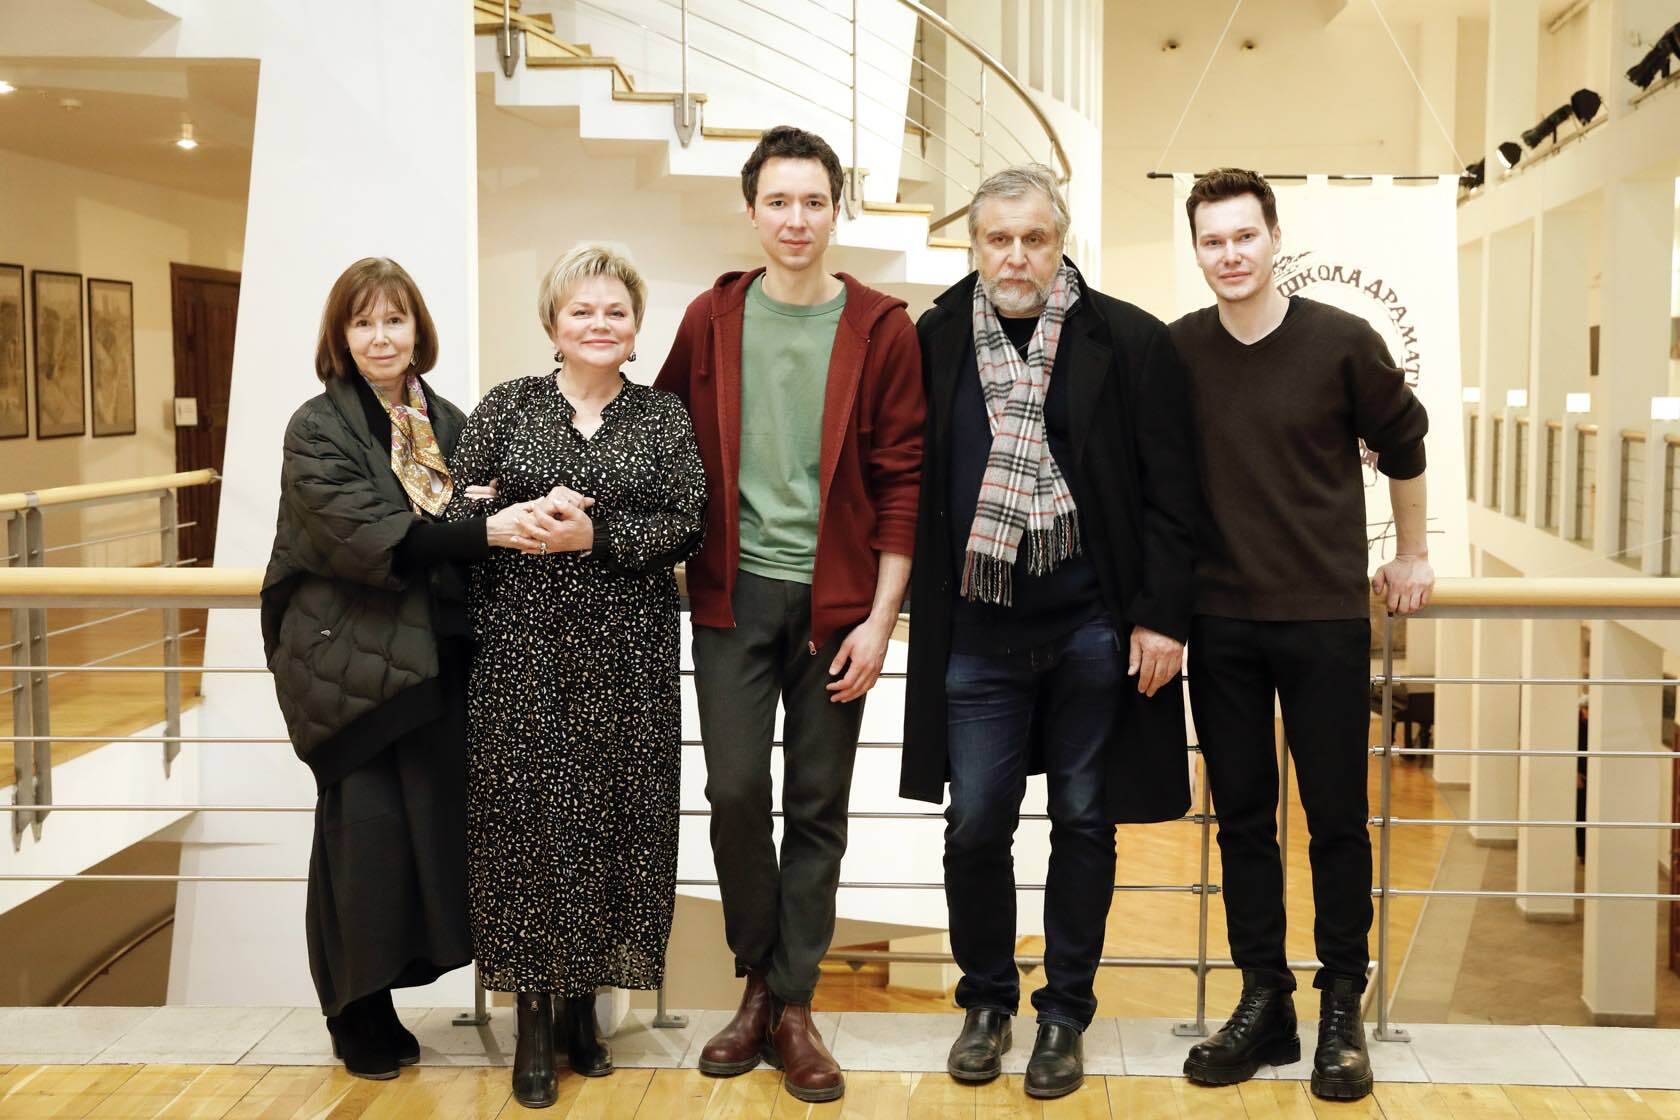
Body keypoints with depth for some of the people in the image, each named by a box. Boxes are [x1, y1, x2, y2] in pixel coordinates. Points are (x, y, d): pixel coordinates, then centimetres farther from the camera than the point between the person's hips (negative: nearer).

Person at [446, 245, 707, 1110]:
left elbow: (688, 523, -2)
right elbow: (451, 513, 2)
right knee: (527, 816, -1)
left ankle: (582, 1001, 20)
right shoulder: (505, 407, 6)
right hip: (522, 649, 0)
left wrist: (597, 535, -15)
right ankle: (534, 1015, 12)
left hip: (627, 655, 1)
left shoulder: (664, 416, 7)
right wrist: (518, 519, -16)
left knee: (611, 816, 3)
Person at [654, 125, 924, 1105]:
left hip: (835, 600, -1)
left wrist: (880, 617, -7)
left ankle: (794, 1005, 17)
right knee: (736, 791, 0)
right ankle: (757, 982, 20)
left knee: (818, 804, 5)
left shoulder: (881, 328, -1)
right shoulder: (713, 318, 4)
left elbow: (901, 481, -2)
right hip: (734, 592, 1)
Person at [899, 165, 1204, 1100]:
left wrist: (1162, 616, -8)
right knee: (976, 826, 5)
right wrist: (907, 603, 5)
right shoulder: (934, 340, 2)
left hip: (1094, 629, -1)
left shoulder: (1132, 343, -3)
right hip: (978, 630, 1)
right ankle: (987, 1002, 26)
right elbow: (905, 477, 9)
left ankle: (1066, 1015, 25)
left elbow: (1169, 492, -3)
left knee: (1084, 824, 9)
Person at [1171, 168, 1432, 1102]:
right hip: (1220, 618, 2)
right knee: (1242, 815, 8)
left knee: (1337, 816, 3)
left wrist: (1412, 555, 14)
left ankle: (1343, 1007, 16)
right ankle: (1263, 1000, 19)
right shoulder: (1175, 352, -1)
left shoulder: (1342, 342, -5)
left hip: (1326, 615, -2)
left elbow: (1403, 444, 9)